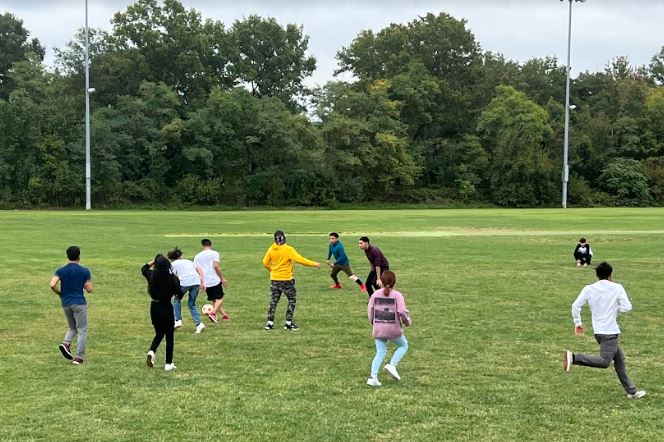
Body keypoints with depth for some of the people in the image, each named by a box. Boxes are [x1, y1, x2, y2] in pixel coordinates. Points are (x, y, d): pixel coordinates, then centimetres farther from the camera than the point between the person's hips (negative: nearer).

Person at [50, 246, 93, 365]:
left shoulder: (61, 271, 0)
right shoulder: (84, 271, -5)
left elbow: (52, 285, -13)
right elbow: (89, 289, -4)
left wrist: (60, 293, 5)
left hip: (65, 303, 4)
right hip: (79, 303, -4)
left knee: (72, 328, 21)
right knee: (82, 330, 3)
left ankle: (66, 343, -6)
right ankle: (79, 357, -4)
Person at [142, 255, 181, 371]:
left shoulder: (151, 275, -5)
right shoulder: (172, 277, -15)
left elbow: (143, 268, 18)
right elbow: (179, 294, -9)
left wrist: (154, 261, 19)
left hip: (154, 307, 4)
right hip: (166, 308, -4)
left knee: (159, 333, 23)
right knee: (169, 336, 9)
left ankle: (151, 351, -5)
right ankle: (168, 364, 12)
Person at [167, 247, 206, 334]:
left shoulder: (173, 264, 16)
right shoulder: (188, 261, 30)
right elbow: (199, 270, 19)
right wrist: (202, 282, 15)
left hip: (184, 282, -4)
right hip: (196, 282, 4)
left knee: (176, 300, 22)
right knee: (192, 304, 16)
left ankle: (178, 320, 13)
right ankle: (198, 323, 1)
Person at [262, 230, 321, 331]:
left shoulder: (271, 249, 0)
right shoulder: (288, 249, -15)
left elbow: (265, 263, 6)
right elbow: (300, 259, -21)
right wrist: (314, 264, -16)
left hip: (274, 279, 5)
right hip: (286, 280, -5)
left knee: (273, 300, 13)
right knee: (292, 299, 10)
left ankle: (270, 322, 12)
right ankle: (288, 322, 7)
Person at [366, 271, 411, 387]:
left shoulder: (376, 294, 2)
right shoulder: (397, 295, -9)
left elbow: (370, 309, 4)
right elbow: (402, 311, -16)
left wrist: (373, 322, 21)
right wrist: (407, 321, 4)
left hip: (378, 329, 4)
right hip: (393, 329, -4)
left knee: (380, 353, 11)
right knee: (403, 346, 21)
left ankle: (373, 377, -1)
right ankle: (392, 365, 1)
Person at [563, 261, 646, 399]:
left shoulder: (588, 289, 5)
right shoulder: (617, 288, -4)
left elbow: (576, 305, -1)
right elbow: (627, 307, -8)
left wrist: (578, 323, 10)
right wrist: (615, 308, 13)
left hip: (597, 331, 7)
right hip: (610, 331, -7)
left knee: (619, 359, 17)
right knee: (604, 362, -12)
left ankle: (631, 391, 23)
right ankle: (573, 357, -28)